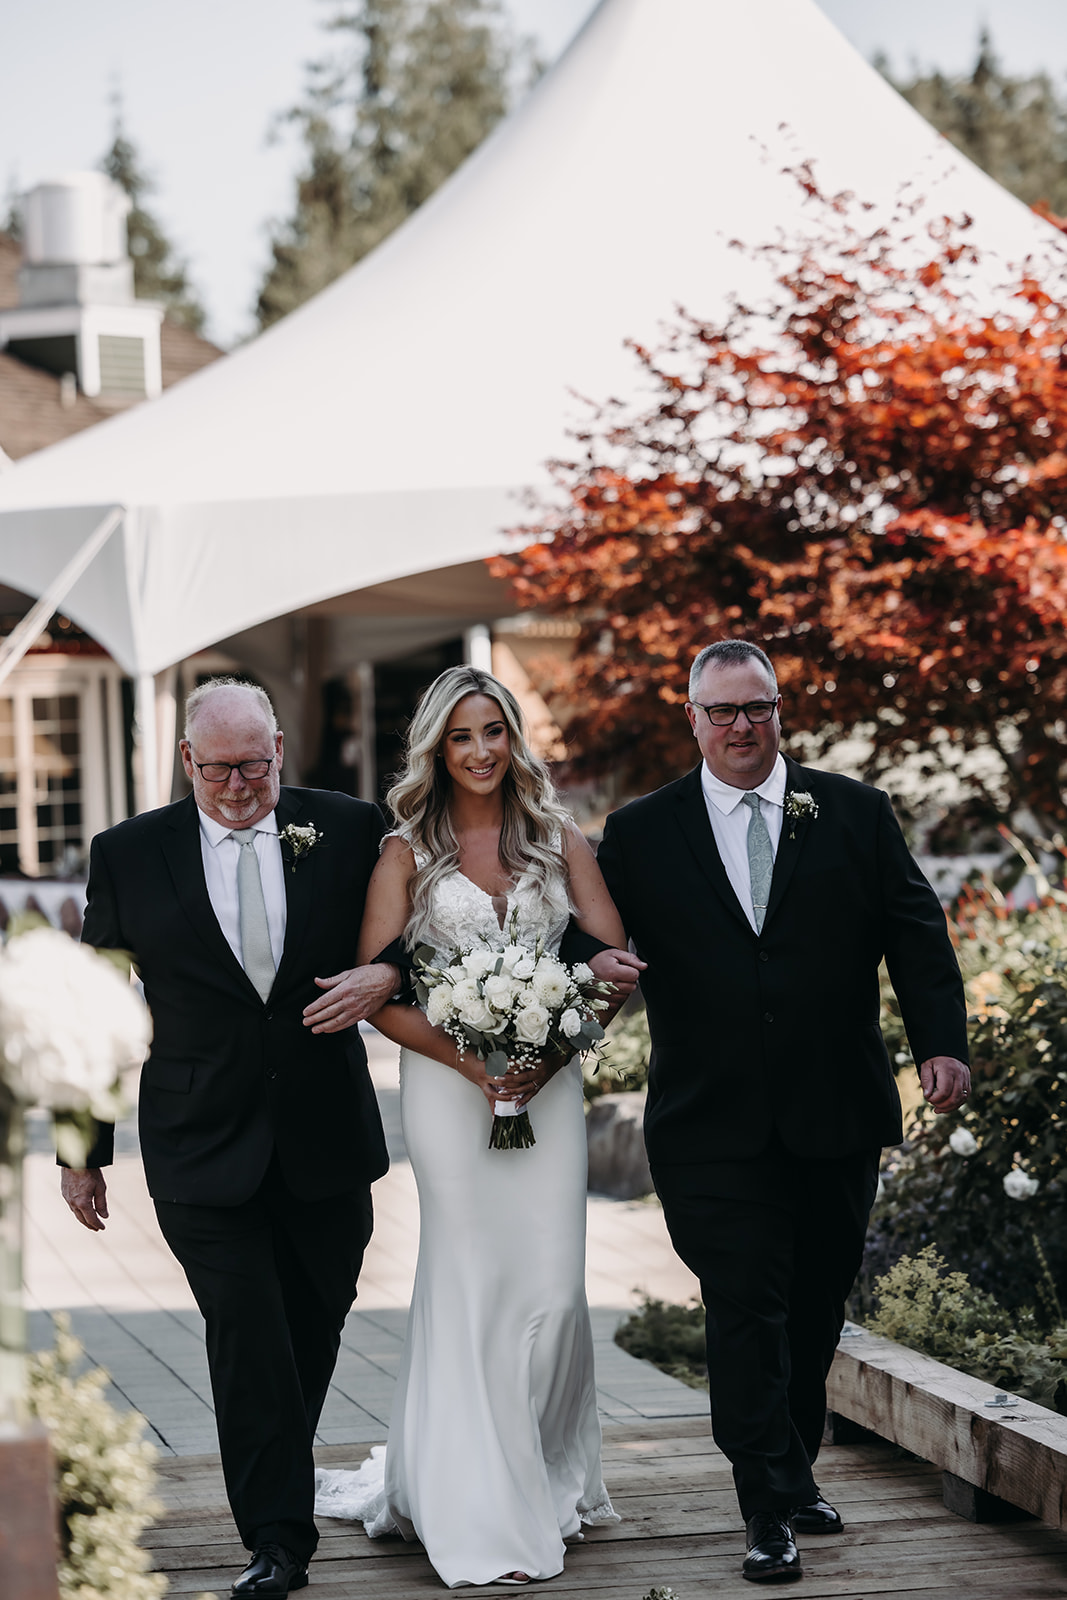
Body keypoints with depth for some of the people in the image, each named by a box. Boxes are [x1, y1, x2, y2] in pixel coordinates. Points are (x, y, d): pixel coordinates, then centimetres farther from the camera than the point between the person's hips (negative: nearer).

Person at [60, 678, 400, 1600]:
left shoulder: (349, 830, 1)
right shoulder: (129, 855, 0)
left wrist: (384, 977, -15)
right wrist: (82, 1148, 5)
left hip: (327, 1144, 2)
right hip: (203, 1151, -2)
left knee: (315, 1333, 14)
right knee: (248, 1341, -7)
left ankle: (277, 1481, 36)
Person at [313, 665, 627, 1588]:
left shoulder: (560, 840, 9)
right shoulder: (408, 852, 2)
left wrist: (553, 1050, -10)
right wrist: (471, 1061, -14)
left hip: (548, 1083, 2)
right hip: (447, 1083, -2)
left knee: (553, 1286, -2)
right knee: (470, 1284, -3)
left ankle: (548, 1479, 17)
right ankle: (480, 1512, 4)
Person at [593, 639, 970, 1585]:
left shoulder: (857, 815, 6)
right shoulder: (641, 834, 4)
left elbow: (916, 933, 3)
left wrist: (942, 1040, -9)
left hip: (837, 1116, 2)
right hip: (714, 1125, -2)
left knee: (818, 1304, 13)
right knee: (745, 1306, -6)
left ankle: (794, 1471, 31)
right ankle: (773, 1507, -1)